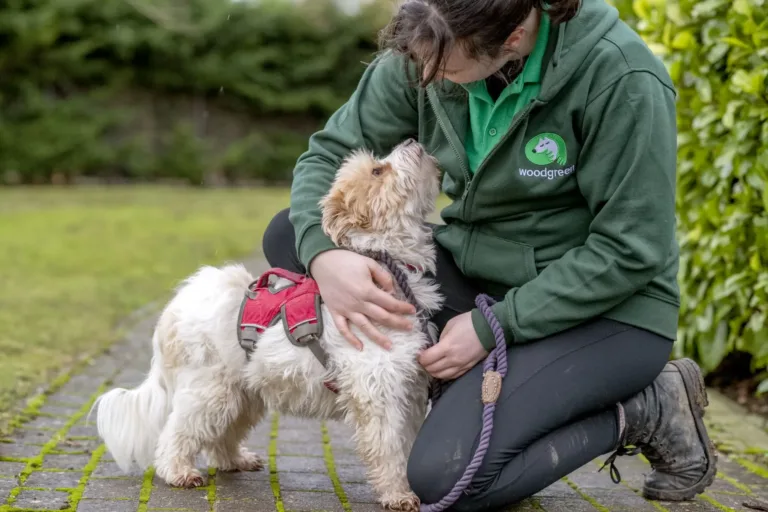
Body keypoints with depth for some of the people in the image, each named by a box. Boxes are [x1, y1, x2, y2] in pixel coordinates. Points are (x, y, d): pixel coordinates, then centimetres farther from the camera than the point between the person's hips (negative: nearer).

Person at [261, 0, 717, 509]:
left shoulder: (621, 78, -25)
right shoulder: (426, 52, -10)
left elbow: (630, 252, -20)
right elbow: (331, 152, -2)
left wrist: (493, 326, -21)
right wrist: (322, 253, -23)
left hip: (607, 310, -7)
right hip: (478, 276, 7)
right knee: (290, 236, -6)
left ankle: (644, 410, -3)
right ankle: (463, 396, -3)